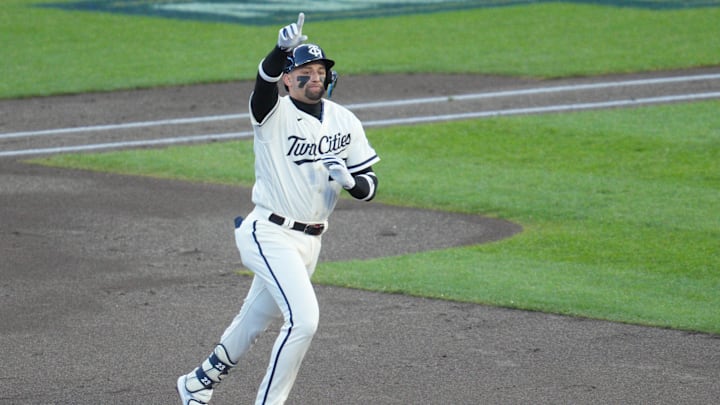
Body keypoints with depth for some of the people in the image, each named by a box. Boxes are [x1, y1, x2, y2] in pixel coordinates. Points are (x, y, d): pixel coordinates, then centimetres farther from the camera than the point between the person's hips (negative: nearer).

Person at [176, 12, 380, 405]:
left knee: (253, 323, 18)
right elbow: (265, 80, -35)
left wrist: (349, 180, -16)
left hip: (309, 240, 6)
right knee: (304, 318, -20)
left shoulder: (345, 121, 5)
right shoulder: (275, 113, -11)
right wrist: (283, 48, -56)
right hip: (270, 235, -6)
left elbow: (369, 185, 8)